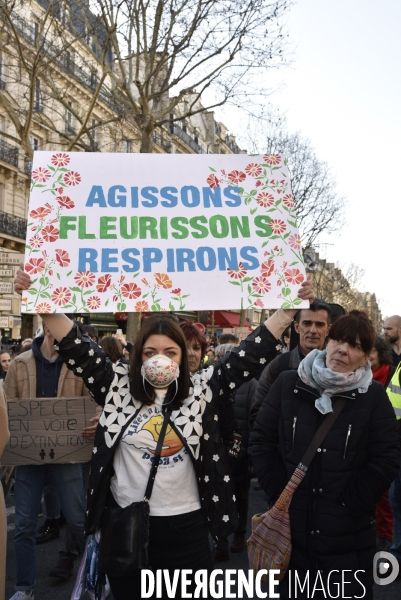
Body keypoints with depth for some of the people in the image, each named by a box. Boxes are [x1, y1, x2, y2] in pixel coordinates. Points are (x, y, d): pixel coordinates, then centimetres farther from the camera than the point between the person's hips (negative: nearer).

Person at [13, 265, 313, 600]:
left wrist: (290, 308, -12)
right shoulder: (118, 386, -4)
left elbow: (251, 355, -7)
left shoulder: (202, 388, -4)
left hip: (186, 525, 0)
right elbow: (75, 346, -7)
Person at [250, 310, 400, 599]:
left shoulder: (373, 396, -6)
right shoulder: (288, 384, -5)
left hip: (347, 534, -1)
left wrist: (348, 505, -11)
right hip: (291, 527, 2)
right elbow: (261, 440, -1)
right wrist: (279, 494, -6)